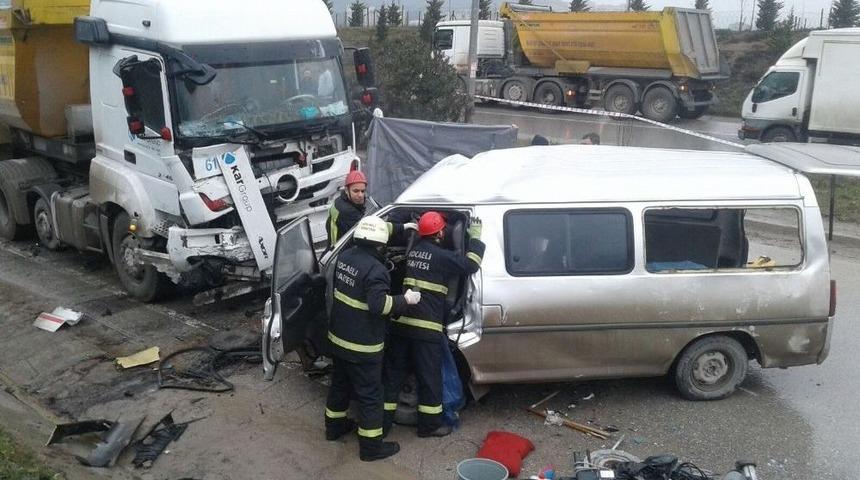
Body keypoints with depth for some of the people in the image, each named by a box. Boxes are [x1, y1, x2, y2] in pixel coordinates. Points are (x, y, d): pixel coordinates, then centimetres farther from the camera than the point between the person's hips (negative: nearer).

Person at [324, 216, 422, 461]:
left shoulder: (345, 256, 1)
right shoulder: (375, 269, -25)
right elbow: (379, 304, -32)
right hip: (363, 346, -8)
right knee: (370, 395, 5)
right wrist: (405, 300, -19)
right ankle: (371, 446, 14)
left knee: (340, 384, 26)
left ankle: (334, 426, 43)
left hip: (338, 337, 8)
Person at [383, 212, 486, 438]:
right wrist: (475, 237, 2)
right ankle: (430, 425, 18)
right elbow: (470, 264, -9)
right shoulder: (441, 256, -9)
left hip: (400, 323, 7)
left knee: (393, 375, 12)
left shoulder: (414, 251, 13)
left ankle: (383, 422, 18)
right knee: (430, 377, 7)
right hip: (425, 328, -6)